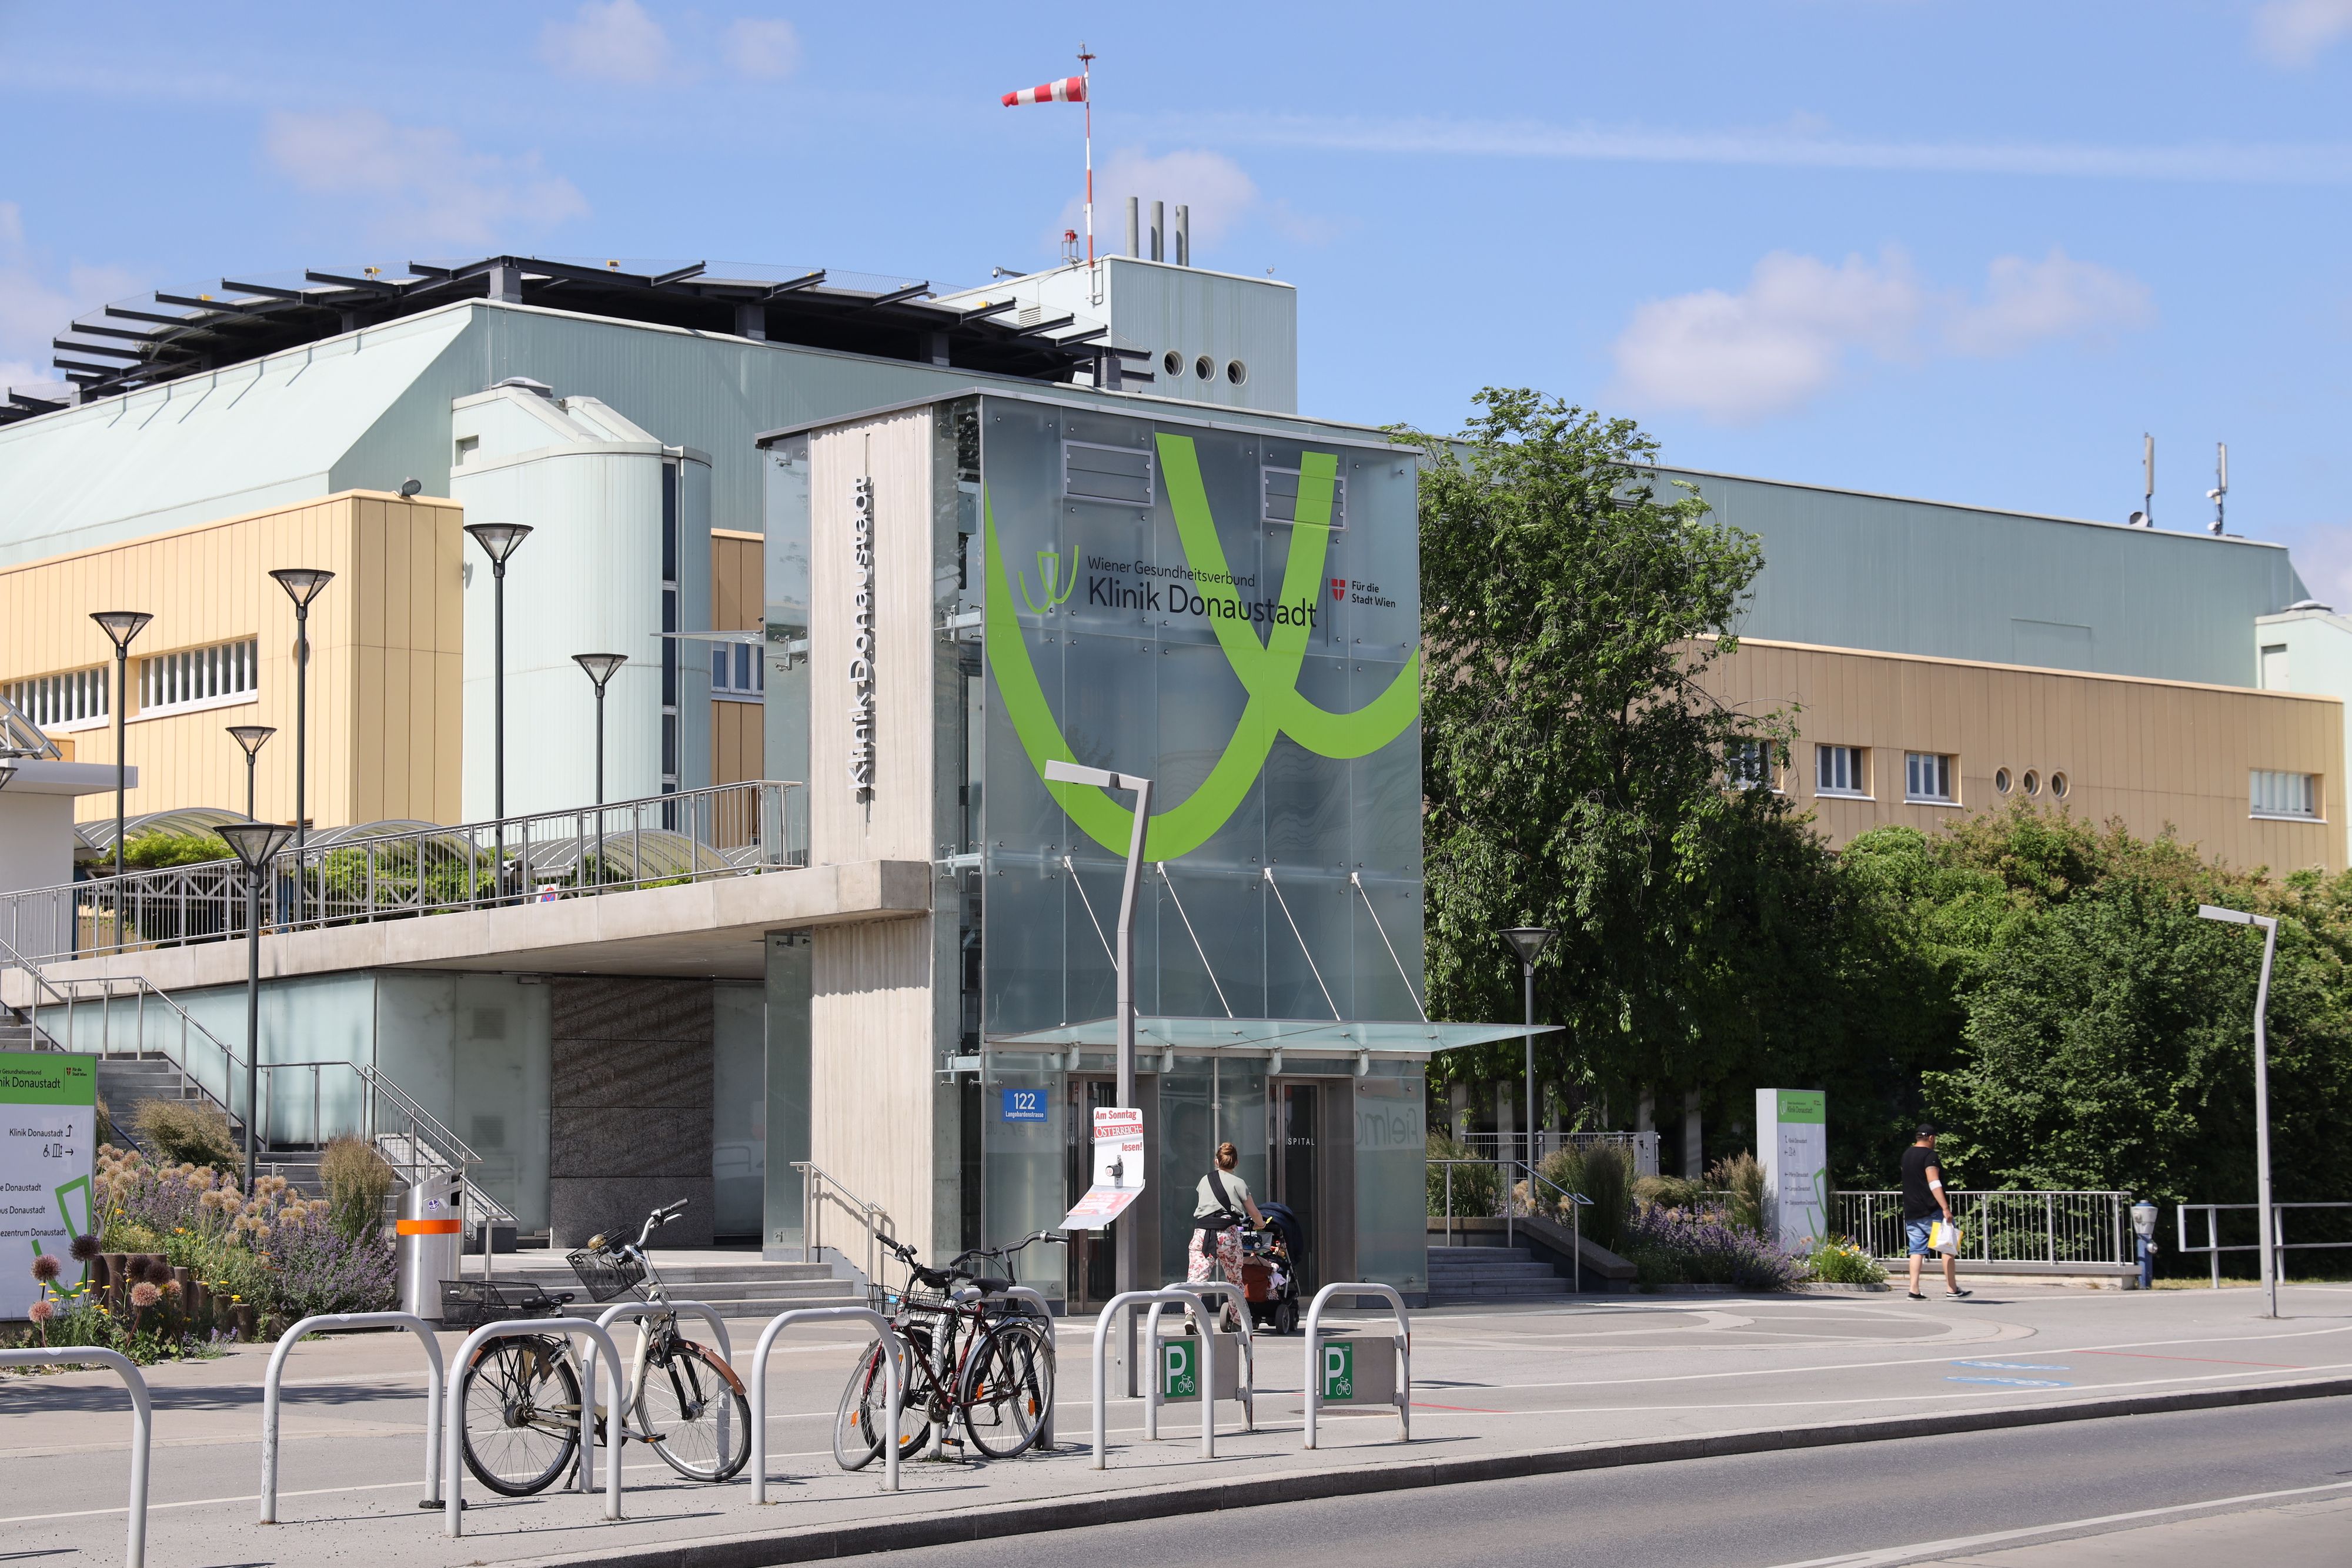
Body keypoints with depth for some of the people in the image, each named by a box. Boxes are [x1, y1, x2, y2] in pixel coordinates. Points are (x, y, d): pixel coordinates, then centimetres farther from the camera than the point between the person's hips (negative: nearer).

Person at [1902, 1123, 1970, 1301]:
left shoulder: (1907, 1155, 15)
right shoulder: (1929, 1155, -11)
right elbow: (1934, 1183, -21)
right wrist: (1945, 1208, -26)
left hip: (1911, 1213, 7)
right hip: (1931, 1212, -7)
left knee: (1917, 1250, 6)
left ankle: (1914, 1290, -3)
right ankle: (1952, 1289, -2)